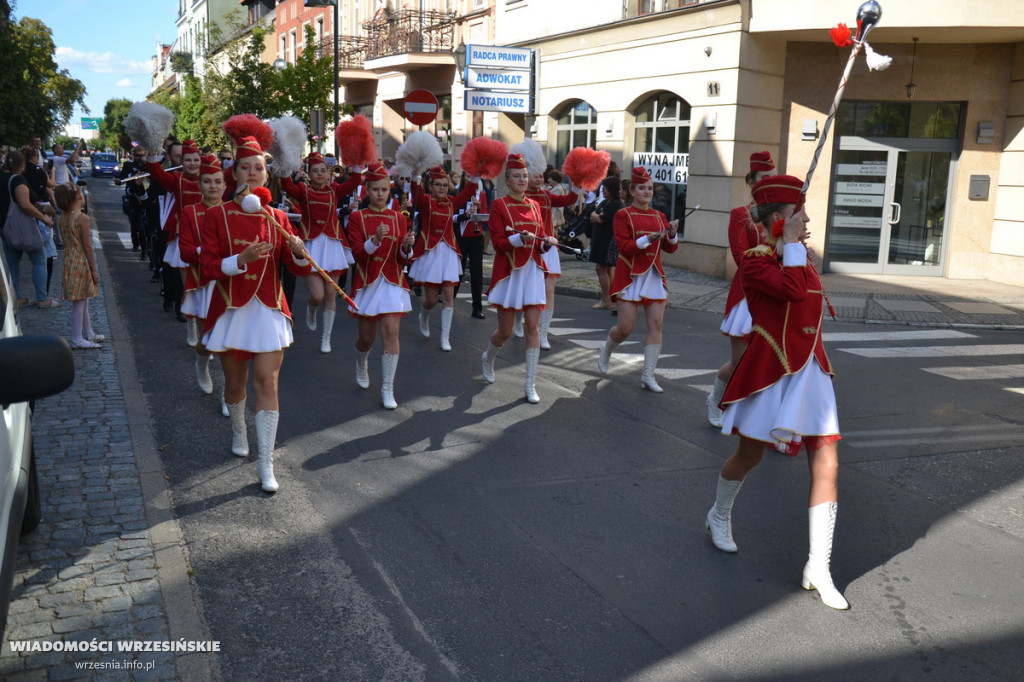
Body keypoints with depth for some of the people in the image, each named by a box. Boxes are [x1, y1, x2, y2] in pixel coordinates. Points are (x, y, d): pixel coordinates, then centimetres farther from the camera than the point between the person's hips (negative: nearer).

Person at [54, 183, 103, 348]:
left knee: (82, 301, 18)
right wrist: (94, 269, -11)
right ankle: (77, 339, 1)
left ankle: (88, 334, 29)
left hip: (68, 261, 8)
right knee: (79, 302, -3)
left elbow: (66, 242, 11)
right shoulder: (82, 218, -17)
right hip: (81, 262, -8)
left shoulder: (63, 217, 7)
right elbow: (87, 246, -16)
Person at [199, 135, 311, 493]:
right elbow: (207, 268, -8)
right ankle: (238, 431, 45)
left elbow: (301, 270, 1)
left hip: (269, 312, 0)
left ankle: (266, 464, -3)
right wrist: (242, 259, -24)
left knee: (267, 383, -6)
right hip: (231, 312, 0)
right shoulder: (216, 216, -2)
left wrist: (298, 251, -21)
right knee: (235, 382, 14)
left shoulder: (277, 218, 4)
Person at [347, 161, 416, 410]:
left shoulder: (399, 218, 5)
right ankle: (361, 365, 43)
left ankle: (388, 389, -3)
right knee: (367, 337, 7)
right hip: (367, 282, -1)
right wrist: (375, 240, -28)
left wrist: (406, 246, -20)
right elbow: (357, 254, -11)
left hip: (392, 282, 1)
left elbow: (402, 260, 2)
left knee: (391, 332, -10)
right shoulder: (357, 218, -2)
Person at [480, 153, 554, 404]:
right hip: (509, 272, -4)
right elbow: (498, 242, -11)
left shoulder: (534, 206, 9)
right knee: (506, 331, 4)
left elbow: (539, 241, 13)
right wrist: (519, 238, -27)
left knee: (533, 327, -2)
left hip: (532, 271, 4)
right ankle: (487, 358, 39)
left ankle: (531, 385, 4)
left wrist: (546, 243, -9)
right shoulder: (499, 205, -6)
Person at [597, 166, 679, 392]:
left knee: (656, 324, -2)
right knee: (626, 328, -5)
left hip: (654, 275, 5)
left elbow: (670, 248, 7)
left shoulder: (659, 216, 11)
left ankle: (648, 375, 5)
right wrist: (648, 239, -25)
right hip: (630, 275, -5)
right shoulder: (623, 215, -4)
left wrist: (672, 234, -12)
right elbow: (624, 247, -13)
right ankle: (607, 348, 30)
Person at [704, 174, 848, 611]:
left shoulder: (801, 257, 12)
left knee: (826, 466, -1)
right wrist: (791, 244, -15)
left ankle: (818, 568, 6)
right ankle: (719, 517, 41)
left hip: (810, 372, 6)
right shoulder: (754, 262, -12)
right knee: (749, 456, 11)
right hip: (770, 372, -6)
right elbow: (792, 288, -29)